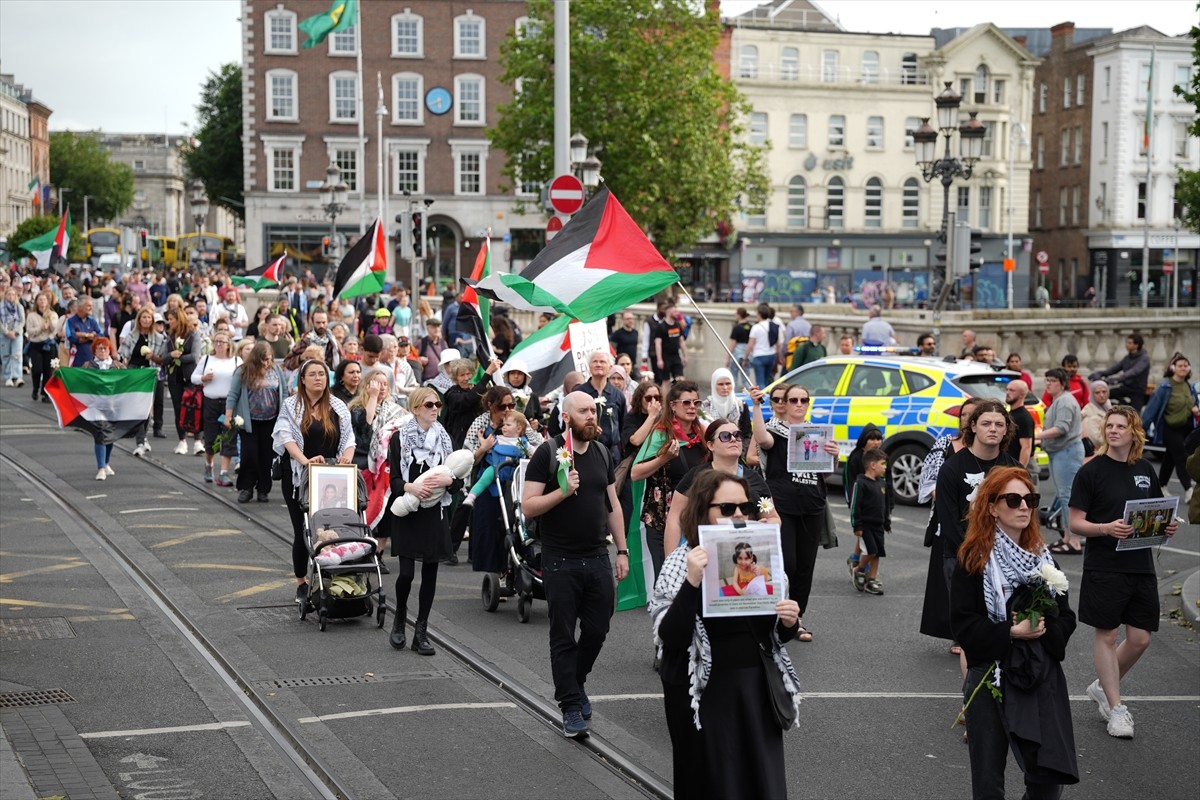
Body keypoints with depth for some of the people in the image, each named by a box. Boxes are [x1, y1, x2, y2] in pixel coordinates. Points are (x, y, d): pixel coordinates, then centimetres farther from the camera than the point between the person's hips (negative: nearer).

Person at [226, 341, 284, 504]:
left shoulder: (276, 370, 3)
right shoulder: (244, 371, -6)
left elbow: (283, 395, 9)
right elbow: (232, 395, -5)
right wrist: (228, 417, -9)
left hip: (270, 421, 2)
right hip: (249, 421, -2)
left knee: (266, 455, 6)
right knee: (249, 454, -4)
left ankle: (264, 489, 15)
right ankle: (246, 488, 7)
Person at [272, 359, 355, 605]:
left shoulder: (338, 407, 9)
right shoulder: (291, 406, 1)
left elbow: (349, 438, 7)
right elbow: (287, 438, -11)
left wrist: (347, 456, -15)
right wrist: (305, 461, -26)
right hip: (298, 477, -1)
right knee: (302, 531, 3)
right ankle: (302, 584, 17)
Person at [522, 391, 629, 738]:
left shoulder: (602, 454, 10)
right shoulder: (548, 453, -7)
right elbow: (528, 507, -10)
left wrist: (622, 551, 10)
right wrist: (563, 492, -24)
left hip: (598, 559, 5)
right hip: (561, 562, -5)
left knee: (597, 630, 9)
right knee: (564, 636, 2)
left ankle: (576, 682, 34)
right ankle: (570, 706, 10)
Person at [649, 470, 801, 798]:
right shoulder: (680, 563, -8)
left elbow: (776, 634, 14)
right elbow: (668, 638, -18)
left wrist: (789, 623, -9)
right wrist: (691, 583, -29)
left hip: (757, 688, 4)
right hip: (703, 694, -4)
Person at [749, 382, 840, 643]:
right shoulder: (776, 429, 0)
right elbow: (762, 439, -24)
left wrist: (834, 454, -7)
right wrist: (757, 406, -33)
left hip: (812, 508, 5)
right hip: (782, 506, -5)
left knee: (805, 566, 7)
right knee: (785, 562, -12)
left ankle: (797, 619, 18)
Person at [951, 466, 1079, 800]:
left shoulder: (1042, 557, 11)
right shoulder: (973, 559, -4)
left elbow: (1066, 618, 9)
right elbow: (963, 622, -9)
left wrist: (1043, 631, -11)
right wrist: (1011, 633, -19)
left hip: (1042, 676, 3)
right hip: (990, 675, -3)